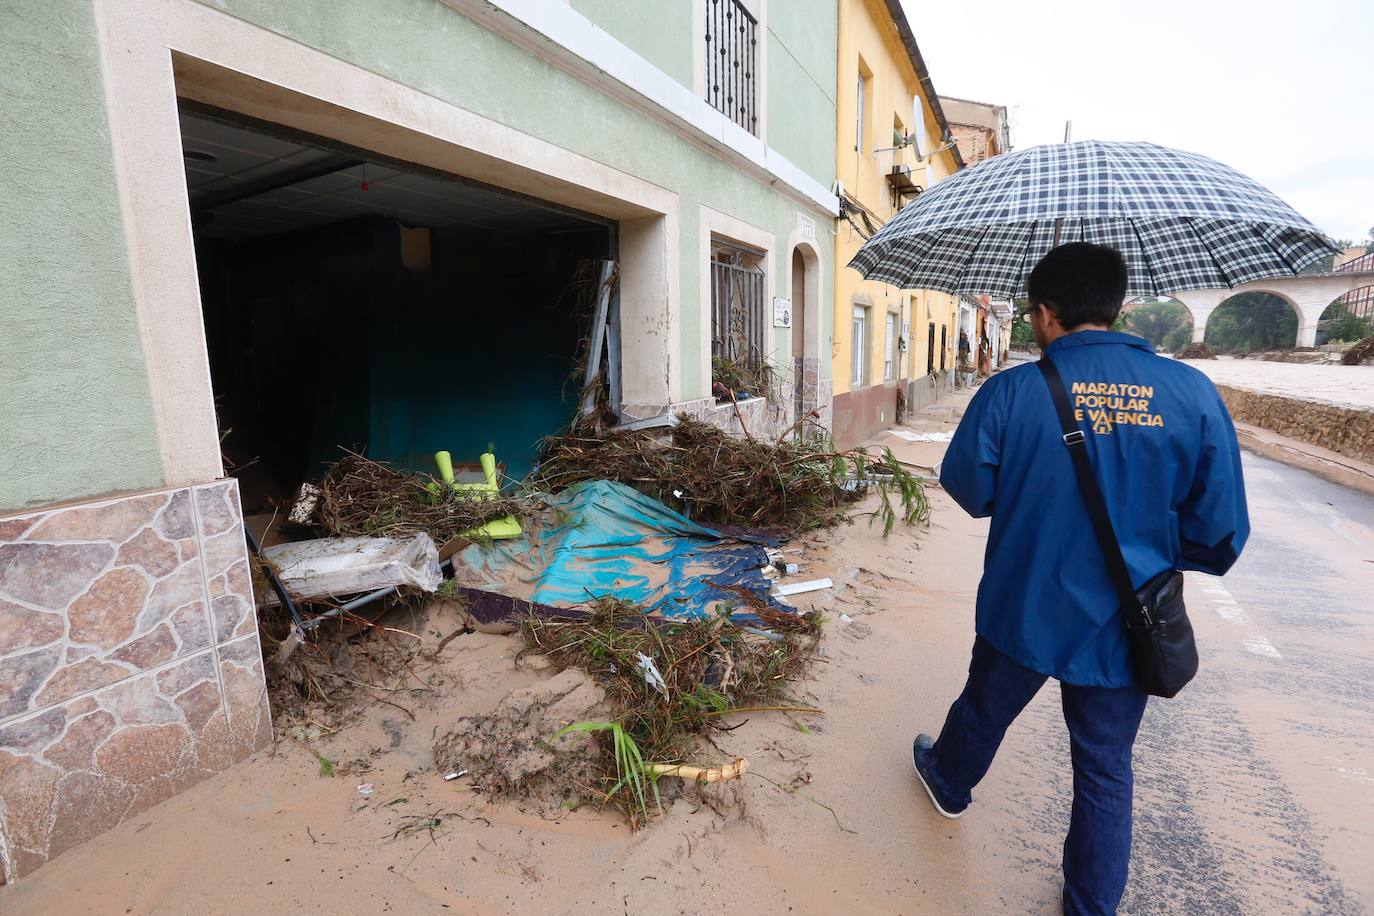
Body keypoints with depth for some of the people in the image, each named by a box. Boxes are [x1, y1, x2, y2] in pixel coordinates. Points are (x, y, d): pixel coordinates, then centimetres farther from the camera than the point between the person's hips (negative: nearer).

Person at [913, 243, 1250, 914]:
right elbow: (1221, 527, -5)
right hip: (1125, 626, 2)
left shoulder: (1010, 392, -17)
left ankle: (948, 783, 52)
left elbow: (968, 490, -6)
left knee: (983, 711, 25)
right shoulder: (1193, 392, -10)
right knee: (1106, 773, 19)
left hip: (1023, 611, -1)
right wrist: (1157, 552, 14)